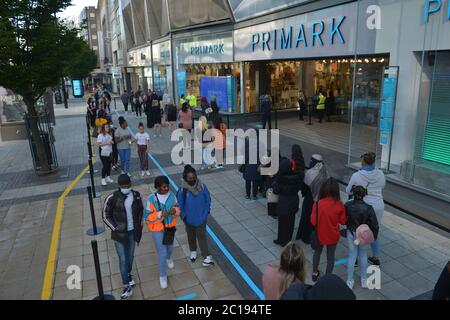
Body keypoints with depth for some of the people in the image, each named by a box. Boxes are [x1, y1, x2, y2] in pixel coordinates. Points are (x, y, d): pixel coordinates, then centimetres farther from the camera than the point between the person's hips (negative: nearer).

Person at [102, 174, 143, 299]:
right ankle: (127, 287, 14)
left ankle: (129, 274, 46)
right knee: (123, 259, 2)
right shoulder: (112, 198, -19)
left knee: (130, 256, 19)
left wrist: (140, 225, 7)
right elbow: (106, 216, -7)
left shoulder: (136, 195, -8)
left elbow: (140, 210, 9)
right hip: (120, 233, -3)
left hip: (132, 231, 3)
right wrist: (115, 229, -10)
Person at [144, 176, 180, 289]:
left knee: (170, 247, 26)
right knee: (162, 253, 3)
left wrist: (175, 210, -26)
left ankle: (168, 258, 62)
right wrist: (160, 214, -33)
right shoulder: (151, 199, -24)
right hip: (157, 229, -4)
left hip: (170, 227, 4)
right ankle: (163, 275, 27)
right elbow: (147, 217, -18)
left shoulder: (171, 195, -13)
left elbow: (178, 209, -2)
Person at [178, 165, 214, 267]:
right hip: (189, 219, 1)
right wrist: (183, 216, -5)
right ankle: (193, 251, 45)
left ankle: (207, 256, 12)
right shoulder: (182, 190, -20)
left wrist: (206, 212, -1)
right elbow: (180, 205, -8)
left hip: (201, 217, -1)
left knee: (201, 236, 2)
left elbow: (208, 199, -3)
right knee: (191, 236, 21)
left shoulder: (202, 187, -16)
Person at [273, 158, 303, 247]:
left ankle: (282, 240, 27)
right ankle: (288, 239, 37)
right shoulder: (296, 177, -13)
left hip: (283, 203, -4)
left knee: (283, 222, 13)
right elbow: (299, 187, 1)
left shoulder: (280, 178, -23)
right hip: (294, 202, 4)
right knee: (291, 221, 21)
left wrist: (274, 183, 3)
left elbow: (276, 191, -14)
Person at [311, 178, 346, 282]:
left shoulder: (318, 204, -24)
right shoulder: (340, 205, -19)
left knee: (317, 252, 25)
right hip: (333, 236, 0)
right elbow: (343, 221, -9)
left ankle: (315, 273, 42)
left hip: (320, 235, 0)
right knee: (330, 256, 19)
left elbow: (313, 222, -19)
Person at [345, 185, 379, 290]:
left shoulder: (348, 206, -18)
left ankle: (350, 281, 22)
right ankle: (364, 280, 31)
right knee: (363, 255, 19)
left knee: (352, 255, 14)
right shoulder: (368, 208, -20)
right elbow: (374, 225, -14)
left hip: (351, 234, 1)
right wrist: (374, 236, 1)